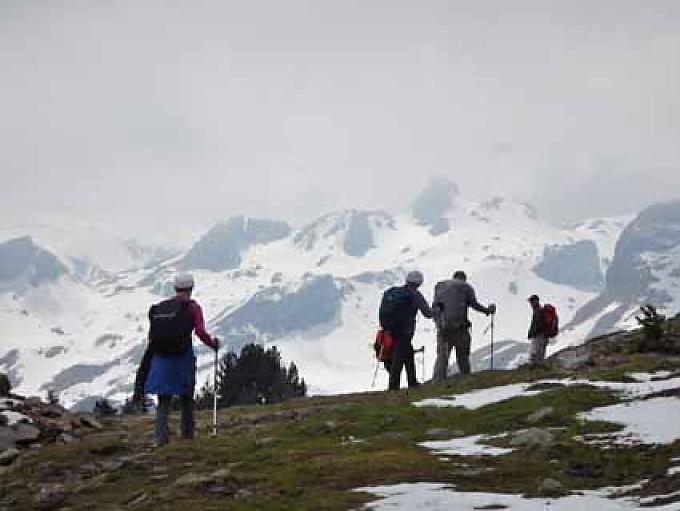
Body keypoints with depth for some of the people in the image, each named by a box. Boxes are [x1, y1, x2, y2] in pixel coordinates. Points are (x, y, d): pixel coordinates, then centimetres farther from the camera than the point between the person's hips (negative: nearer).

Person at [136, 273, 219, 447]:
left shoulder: (159, 307, 8)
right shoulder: (192, 307, -3)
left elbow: (152, 336, 10)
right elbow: (201, 333, -12)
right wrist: (213, 343, 7)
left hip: (160, 358, 3)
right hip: (183, 358, -3)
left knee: (164, 400, 7)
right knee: (186, 397, 15)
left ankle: (161, 437, -6)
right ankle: (187, 433, 20)